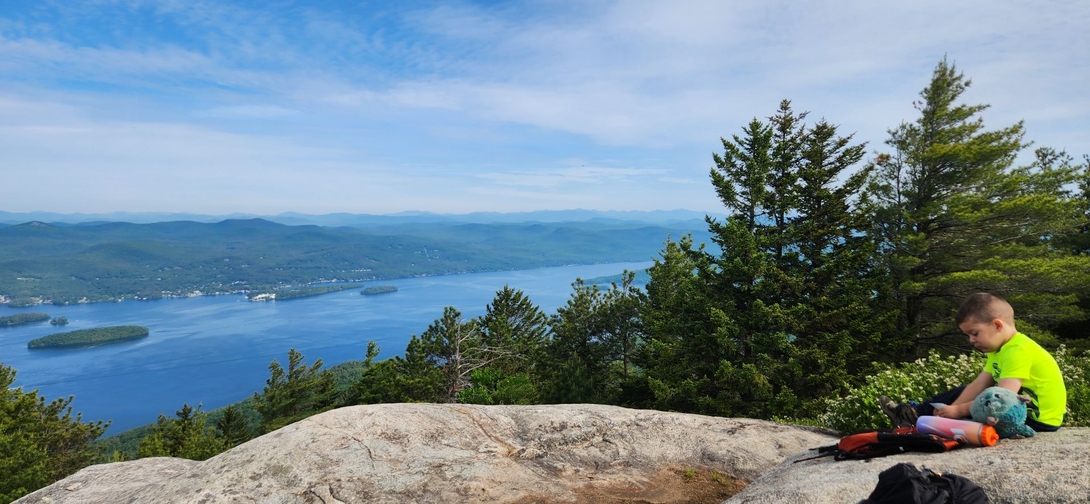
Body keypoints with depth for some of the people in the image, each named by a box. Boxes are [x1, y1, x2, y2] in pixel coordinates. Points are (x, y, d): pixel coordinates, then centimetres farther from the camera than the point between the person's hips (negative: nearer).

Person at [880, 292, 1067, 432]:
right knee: (964, 394, 9)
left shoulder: (1018, 350, -25)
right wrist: (950, 411, -12)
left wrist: (958, 410, -27)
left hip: (1037, 419, -9)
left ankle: (916, 418, -1)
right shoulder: (1001, 348, 6)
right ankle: (916, 413, 8)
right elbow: (978, 386, 0)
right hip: (1021, 407, 9)